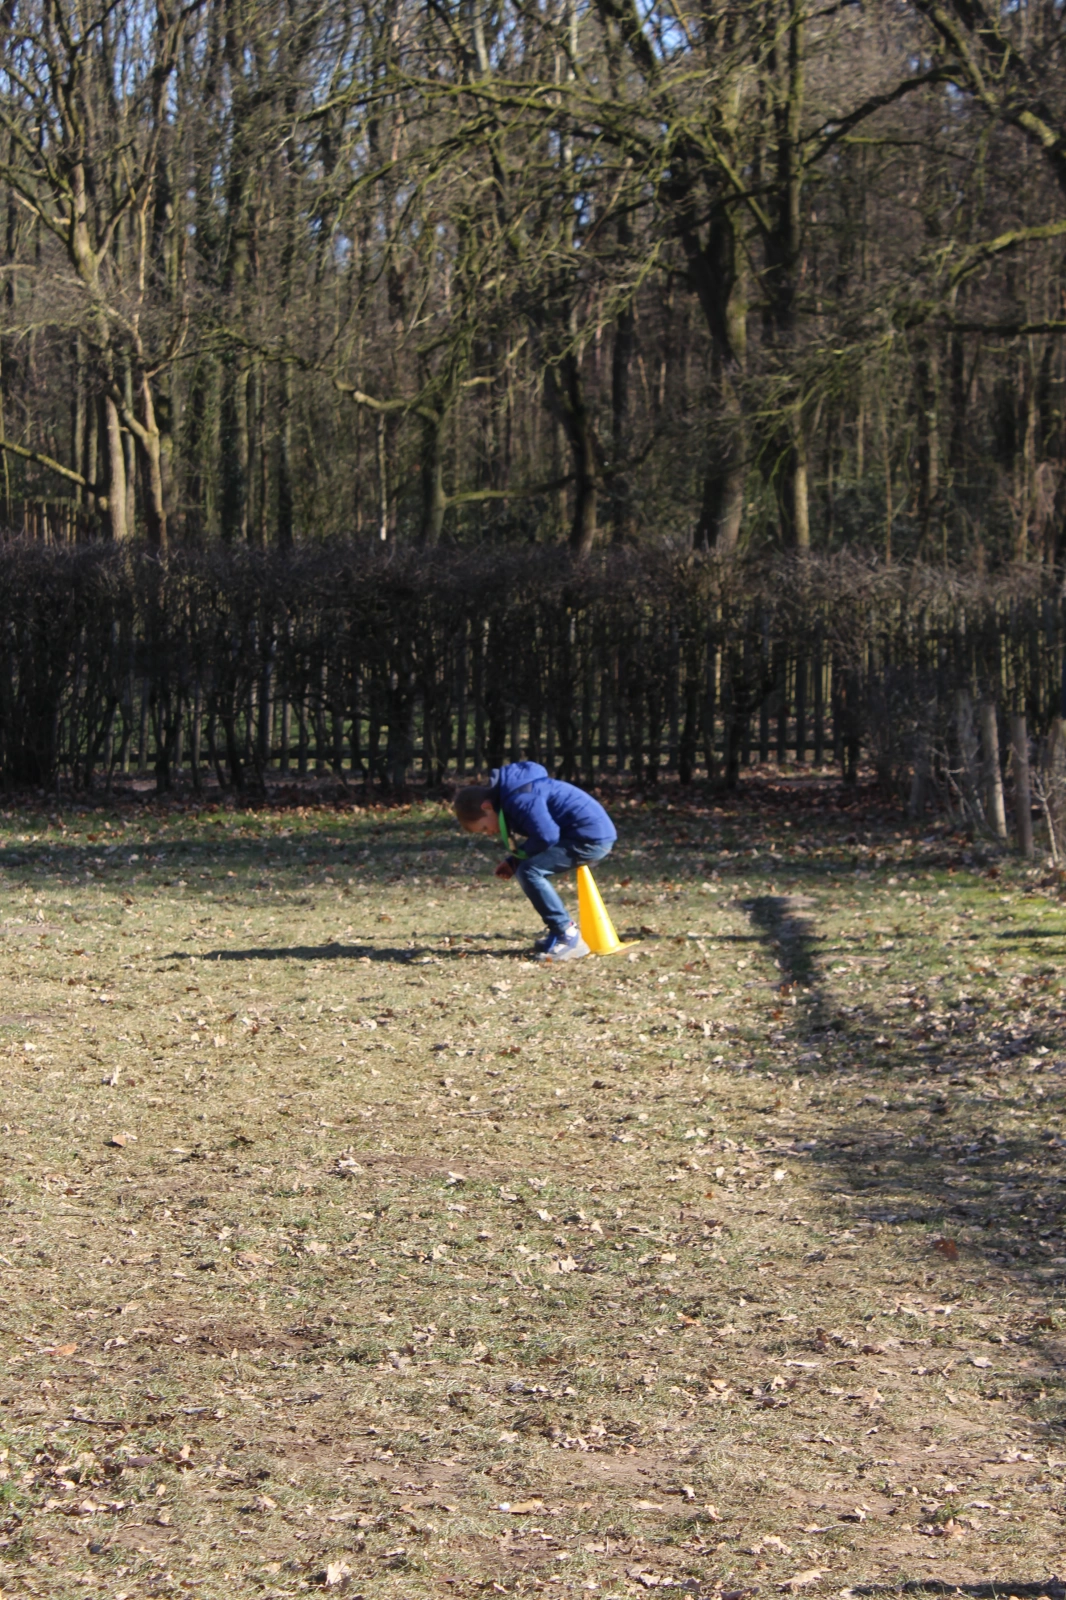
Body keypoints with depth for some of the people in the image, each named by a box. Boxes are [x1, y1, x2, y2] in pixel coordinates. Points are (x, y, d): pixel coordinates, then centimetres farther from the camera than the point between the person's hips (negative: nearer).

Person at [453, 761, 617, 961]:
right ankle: (559, 933, 18)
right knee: (526, 868, 15)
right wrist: (514, 861, 9)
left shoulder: (519, 798, -19)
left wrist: (517, 858, -7)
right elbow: (536, 833, 24)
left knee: (530, 871, -18)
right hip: (595, 833, 11)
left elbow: (546, 835, -26)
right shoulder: (509, 793, 14)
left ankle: (570, 939, -15)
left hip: (592, 837, -11)